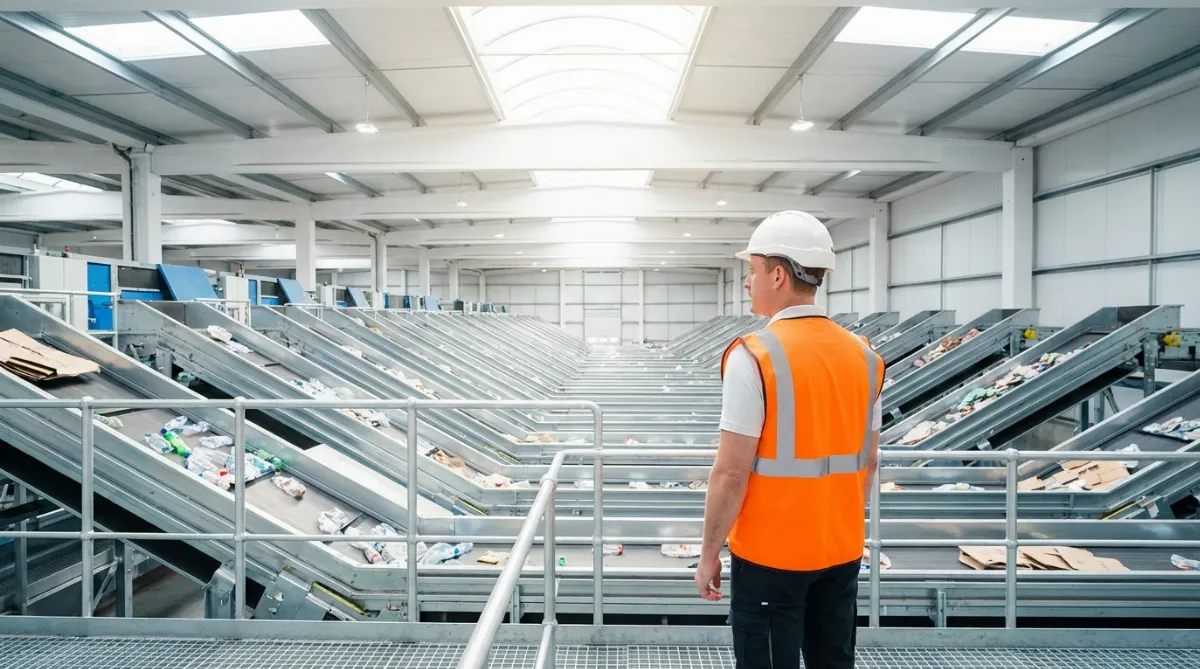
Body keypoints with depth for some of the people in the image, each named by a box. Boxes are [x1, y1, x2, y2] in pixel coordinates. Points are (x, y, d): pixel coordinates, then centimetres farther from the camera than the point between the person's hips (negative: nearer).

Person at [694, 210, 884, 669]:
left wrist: (709, 553, -7)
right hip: (842, 549, 6)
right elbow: (868, 463, 9)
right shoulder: (863, 356, 2)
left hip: (770, 552, -6)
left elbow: (732, 472, -19)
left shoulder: (753, 356, -18)